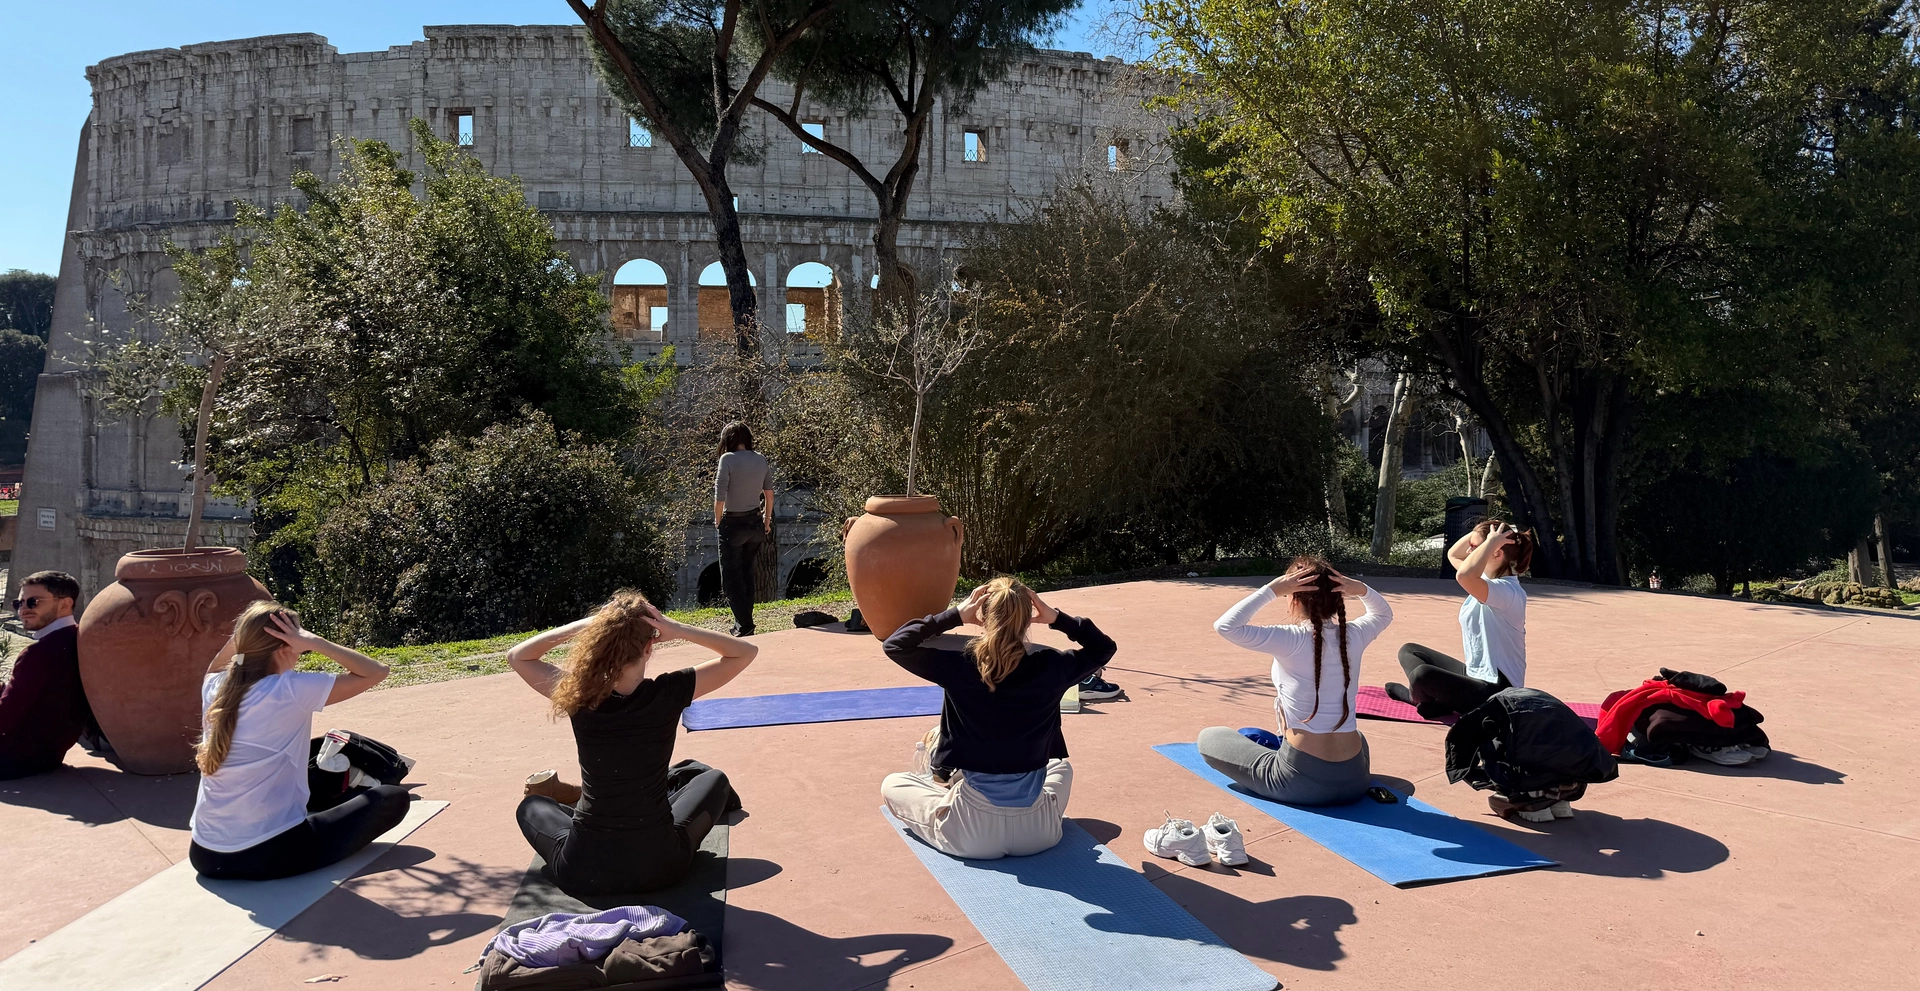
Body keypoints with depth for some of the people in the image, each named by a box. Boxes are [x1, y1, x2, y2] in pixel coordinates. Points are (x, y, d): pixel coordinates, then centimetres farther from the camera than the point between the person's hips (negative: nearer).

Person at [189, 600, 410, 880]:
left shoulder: (214, 688, 3)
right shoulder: (292, 691, -15)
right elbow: (376, 672, -9)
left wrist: (243, 633, 12)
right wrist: (313, 642, -10)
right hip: (271, 855, -7)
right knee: (393, 798, 7)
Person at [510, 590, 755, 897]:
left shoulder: (579, 697, -11)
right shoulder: (668, 693, -15)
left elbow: (517, 655, 8)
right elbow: (745, 652, -2)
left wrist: (579, 626, -3)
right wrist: (678, 630, -11)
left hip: (583, 873, 1)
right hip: (658, 865, -1)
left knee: (531, 805, 32)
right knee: (713, 778, 27)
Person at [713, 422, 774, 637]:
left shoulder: (728, 459, -14)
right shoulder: (761, 459, 2)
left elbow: (720, 497, -16)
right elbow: (769, 494, 9)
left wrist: (718, 520, 0)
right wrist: (767, 520, 20)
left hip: (733, 524, -6)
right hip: (755, 523, 6)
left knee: (731, 578, 5)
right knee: (747, 574, 19)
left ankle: (744, 626, 0)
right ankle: (745, 621, 25)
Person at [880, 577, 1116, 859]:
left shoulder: (962, 667, -15)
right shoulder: (1050, 666, -9)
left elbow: (895, 644, -2)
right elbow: (1103, 647, 11)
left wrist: (955, 616, -6)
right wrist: (1057, 618, 2)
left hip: (972, 834, -2)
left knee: (891, 784, 22)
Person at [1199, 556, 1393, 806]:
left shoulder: (1294, 640, -17)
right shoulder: (1354, 635, -1)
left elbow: (1225, 626, -22)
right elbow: (1384, 614, 22)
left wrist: (1271, 590, -17)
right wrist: (1362, 590, 3)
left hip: (1301, 783, -6)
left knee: (1209, 737, 10)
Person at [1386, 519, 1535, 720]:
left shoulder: (1508, 591, -24)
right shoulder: (1489, 578, 6)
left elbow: (1464, 576, -45)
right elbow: (1453, 554, 22)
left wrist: (1490, 542, -30)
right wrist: (1476, 534, 4)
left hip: (1495, 690, -10)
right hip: (1474, 674, 10)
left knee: (1422, 675, -33)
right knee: (1409, 651, 17)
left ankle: (1432, 702, 0)